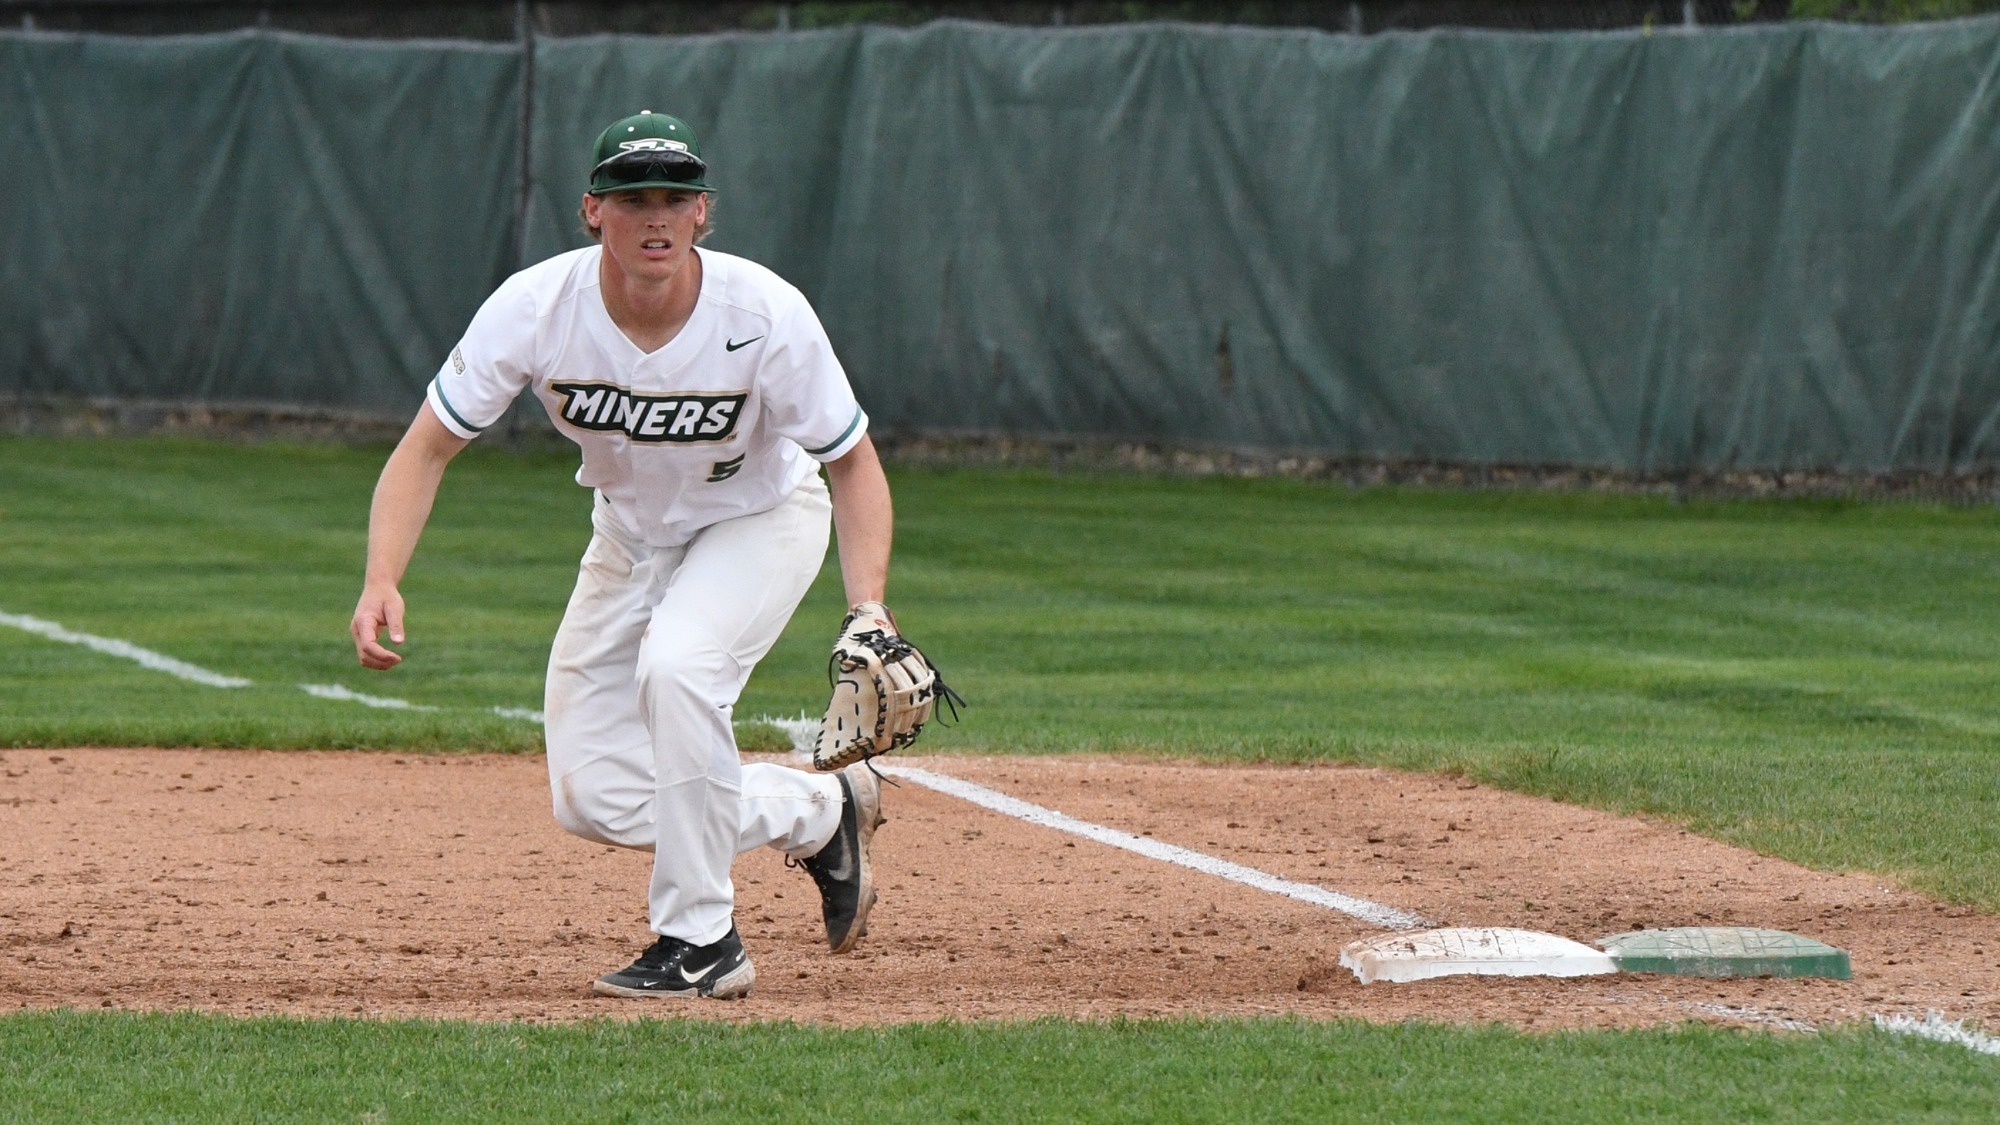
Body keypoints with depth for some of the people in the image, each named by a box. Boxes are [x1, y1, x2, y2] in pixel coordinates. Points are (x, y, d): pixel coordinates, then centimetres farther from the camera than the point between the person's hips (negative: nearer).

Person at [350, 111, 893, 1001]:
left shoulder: (765, 314, -31)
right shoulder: (534, 309, -27)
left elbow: (853, 463, -18)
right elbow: (427, 449, -21)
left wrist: (868, 612, -33)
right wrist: (382, 583, -37)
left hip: (761, 519, -3)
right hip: (630, 532, 3)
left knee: (676, 665, -34)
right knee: (593, 801, -3)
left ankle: (702, 944, -21)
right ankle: (818, 813, 21)